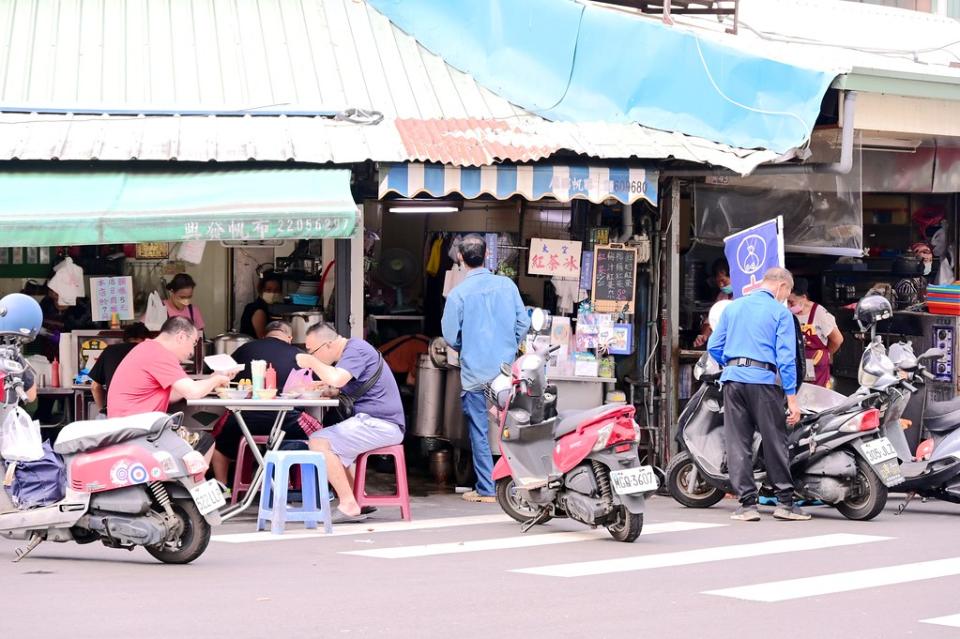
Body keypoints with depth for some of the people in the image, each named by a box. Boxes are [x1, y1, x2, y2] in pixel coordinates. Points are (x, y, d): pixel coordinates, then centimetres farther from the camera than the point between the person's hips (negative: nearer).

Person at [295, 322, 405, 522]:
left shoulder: (356, 350, -12)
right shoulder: (351, 351, 20)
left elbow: (336, 379, -29)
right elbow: (335, 388, 21)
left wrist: (312, 362, -13)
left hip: (380, 424, -11)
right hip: (374, 421, 11)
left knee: (319, 442, -16)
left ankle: (349, 504, -18)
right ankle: (358, 501, 10)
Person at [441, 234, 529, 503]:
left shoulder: (458, 294, -10)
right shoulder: (506, 285, -2)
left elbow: (451, 337, -7)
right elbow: (523, 322, 0)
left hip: (475, 373, -3)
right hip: (507, 370, 3)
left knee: (479, 433, 4)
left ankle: (486, 489, 6)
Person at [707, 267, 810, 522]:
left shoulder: (733, 307, 14)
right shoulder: (780, 313, 0)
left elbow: (714, 347, 13)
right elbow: (786, 357, -6)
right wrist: (792, 397, -7)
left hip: (733, 377, 4)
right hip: (764, 380, -4)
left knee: (737, 443, 4)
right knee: (775, 442, 2)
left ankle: (747, 503, 3)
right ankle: (785, 501, 4)